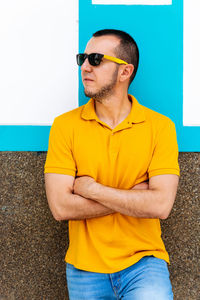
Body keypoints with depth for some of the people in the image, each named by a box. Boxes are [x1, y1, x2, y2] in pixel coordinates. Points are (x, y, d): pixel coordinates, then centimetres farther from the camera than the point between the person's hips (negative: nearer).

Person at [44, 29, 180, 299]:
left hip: (143, 262, -1)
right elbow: (60, 207, -11)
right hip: (84, 268, 2)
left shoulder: (160, 126, -4)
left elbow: (161, 205, -14)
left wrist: (92, 189, -12)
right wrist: (136, 196, -12)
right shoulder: (65, 125, -2)